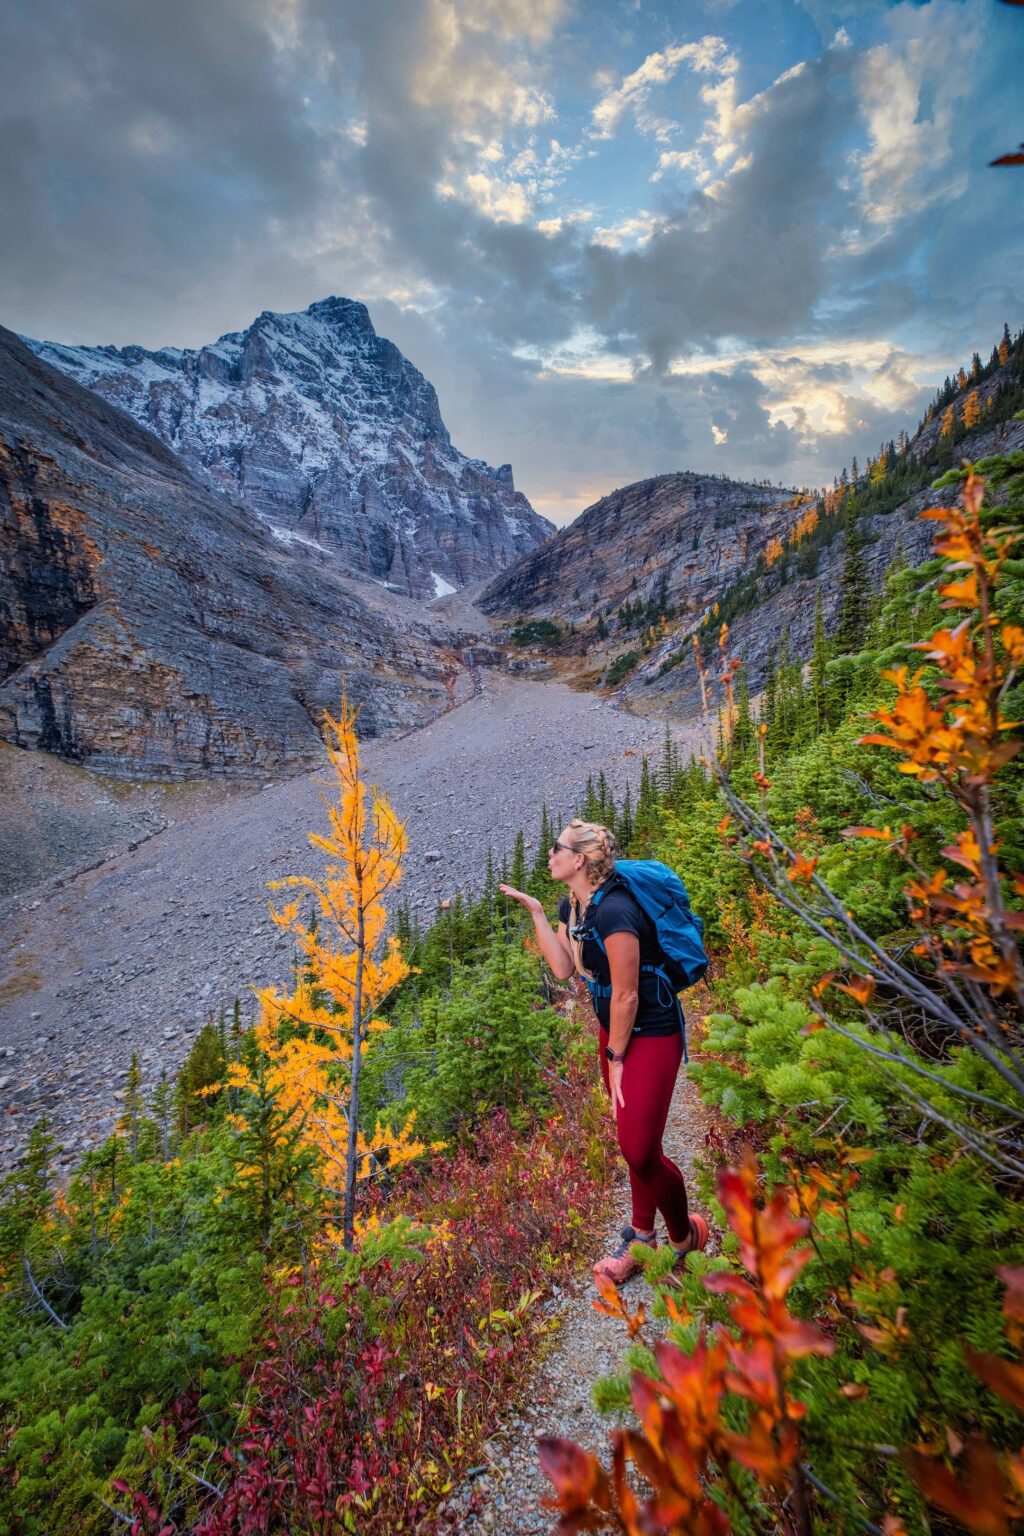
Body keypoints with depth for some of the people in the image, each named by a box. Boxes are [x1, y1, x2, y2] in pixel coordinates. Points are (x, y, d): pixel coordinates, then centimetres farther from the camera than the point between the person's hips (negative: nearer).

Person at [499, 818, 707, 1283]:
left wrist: (616, 1058, -12)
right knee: (633, 1142, 19)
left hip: (650, 1035, -8)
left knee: (639, 1149, -4)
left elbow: (626, 994, -22)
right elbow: (563, 969, -7)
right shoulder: (572, 906, 1)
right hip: (616, 1029, 9)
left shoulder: (613, 911, -28)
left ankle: (686, 1236, 24)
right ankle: (642, 1234, 38)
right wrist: (535, 911, -8)